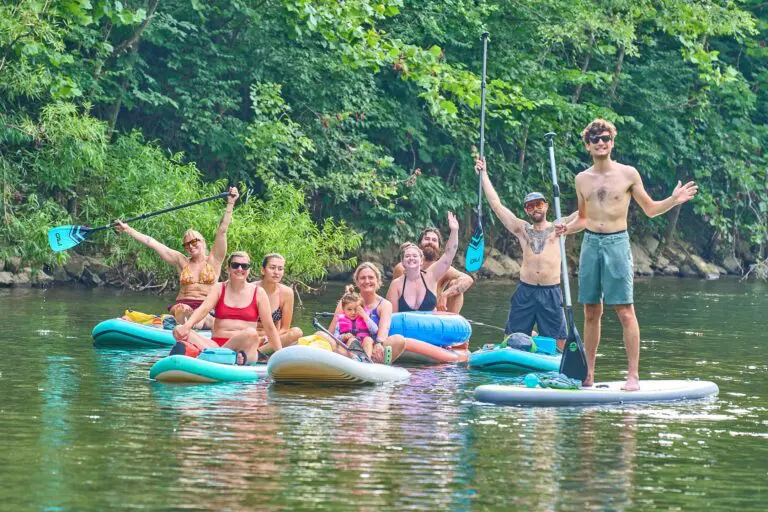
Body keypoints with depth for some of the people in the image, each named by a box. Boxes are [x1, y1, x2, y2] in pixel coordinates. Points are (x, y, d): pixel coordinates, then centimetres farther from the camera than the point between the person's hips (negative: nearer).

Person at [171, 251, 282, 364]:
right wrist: (186, 326, -25)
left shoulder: (258, 292, 10)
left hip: (242, 347, -2)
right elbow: (203, 309, -5)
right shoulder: (219, 288, 12)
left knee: (251, 333, -37)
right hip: (216, 344, 2)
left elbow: (269, 327, 10)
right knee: (179, 330, -22)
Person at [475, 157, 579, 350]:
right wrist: (483, 173, 13)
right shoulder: (522, 229, 13)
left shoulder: (557, 228, 8)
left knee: (558, 344, -3)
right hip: (525, 291, 2)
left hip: (551, 292, -2)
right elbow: (496, 204, 13)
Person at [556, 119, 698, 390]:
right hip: (590, 244, 4)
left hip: (617, 243, -4)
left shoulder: (628, 174, 0)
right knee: (591, 312, 7)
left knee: (625, 311, -8)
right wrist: (566, 228, 2)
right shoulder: (582, 179, 11)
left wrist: (674, 200, -9)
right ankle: (588, 374, 13)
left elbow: (650, 209, 8)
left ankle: (633, 375, -7)